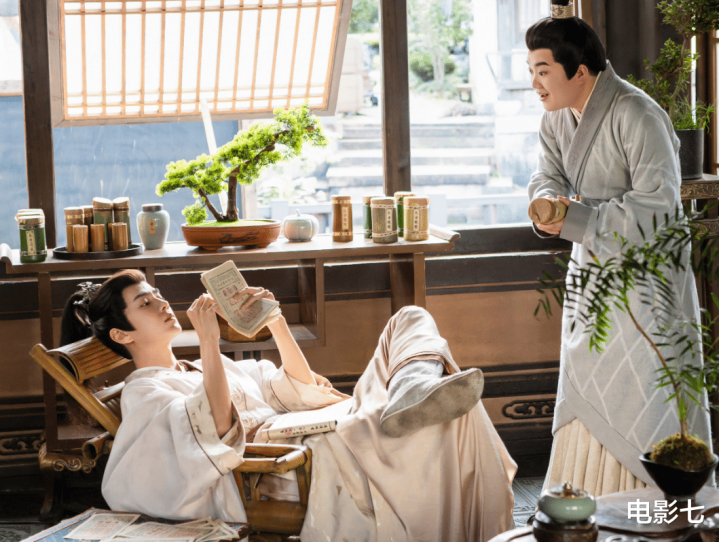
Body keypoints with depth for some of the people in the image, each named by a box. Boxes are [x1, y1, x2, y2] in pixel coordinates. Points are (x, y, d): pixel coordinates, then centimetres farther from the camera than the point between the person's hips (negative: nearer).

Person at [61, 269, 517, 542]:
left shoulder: (207, 368, 31)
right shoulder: (144, 391, 4)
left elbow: (298, 387, 25)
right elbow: (217, 426, -17)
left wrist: (275, 321, 12)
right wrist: (209, 342, -20)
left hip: (312, 435, 9)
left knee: (412, 320, -6)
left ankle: (414, 393, -35)